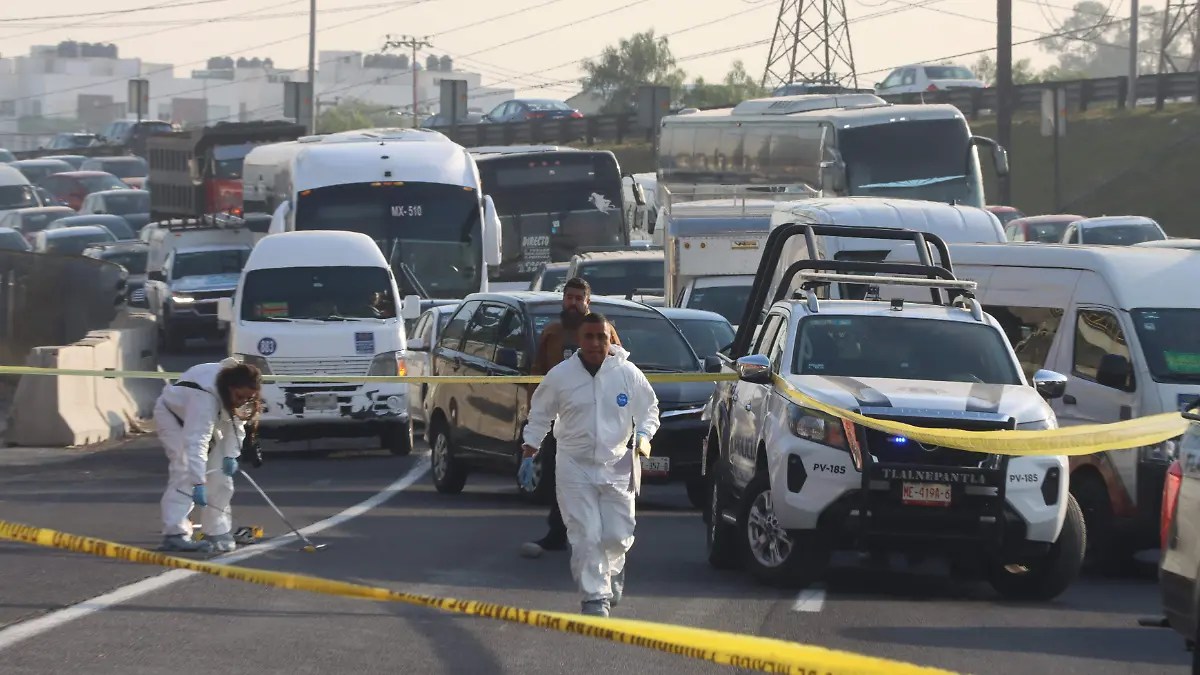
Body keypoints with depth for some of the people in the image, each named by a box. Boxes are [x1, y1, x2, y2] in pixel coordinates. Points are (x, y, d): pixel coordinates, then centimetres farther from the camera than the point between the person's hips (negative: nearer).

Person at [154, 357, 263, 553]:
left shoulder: (239, 391, -21)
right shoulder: (205, 397, -45)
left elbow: (236, 422, -5)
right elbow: (196, 442, -49)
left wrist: (231, 454, -17)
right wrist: (198, 483, -53)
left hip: (209, 420, 7)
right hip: (173, 414, -7)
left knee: (220, 473, -1)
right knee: (185, 471, -23)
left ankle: (218, 533, 8)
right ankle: (175, 534, -28)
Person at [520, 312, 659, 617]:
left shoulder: (628, 374, -2)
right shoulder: (560, 375, -3)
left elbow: (649, 407, 11)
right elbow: (539, 415, 10)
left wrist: (643, 435, -7)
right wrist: (530, 453, 9)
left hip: (616, 466, 1)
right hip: (575, 466, -1)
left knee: (618, 535, 4)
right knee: (585, 536, -8)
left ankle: (612, 569, 38)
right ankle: (595, 597, 0)